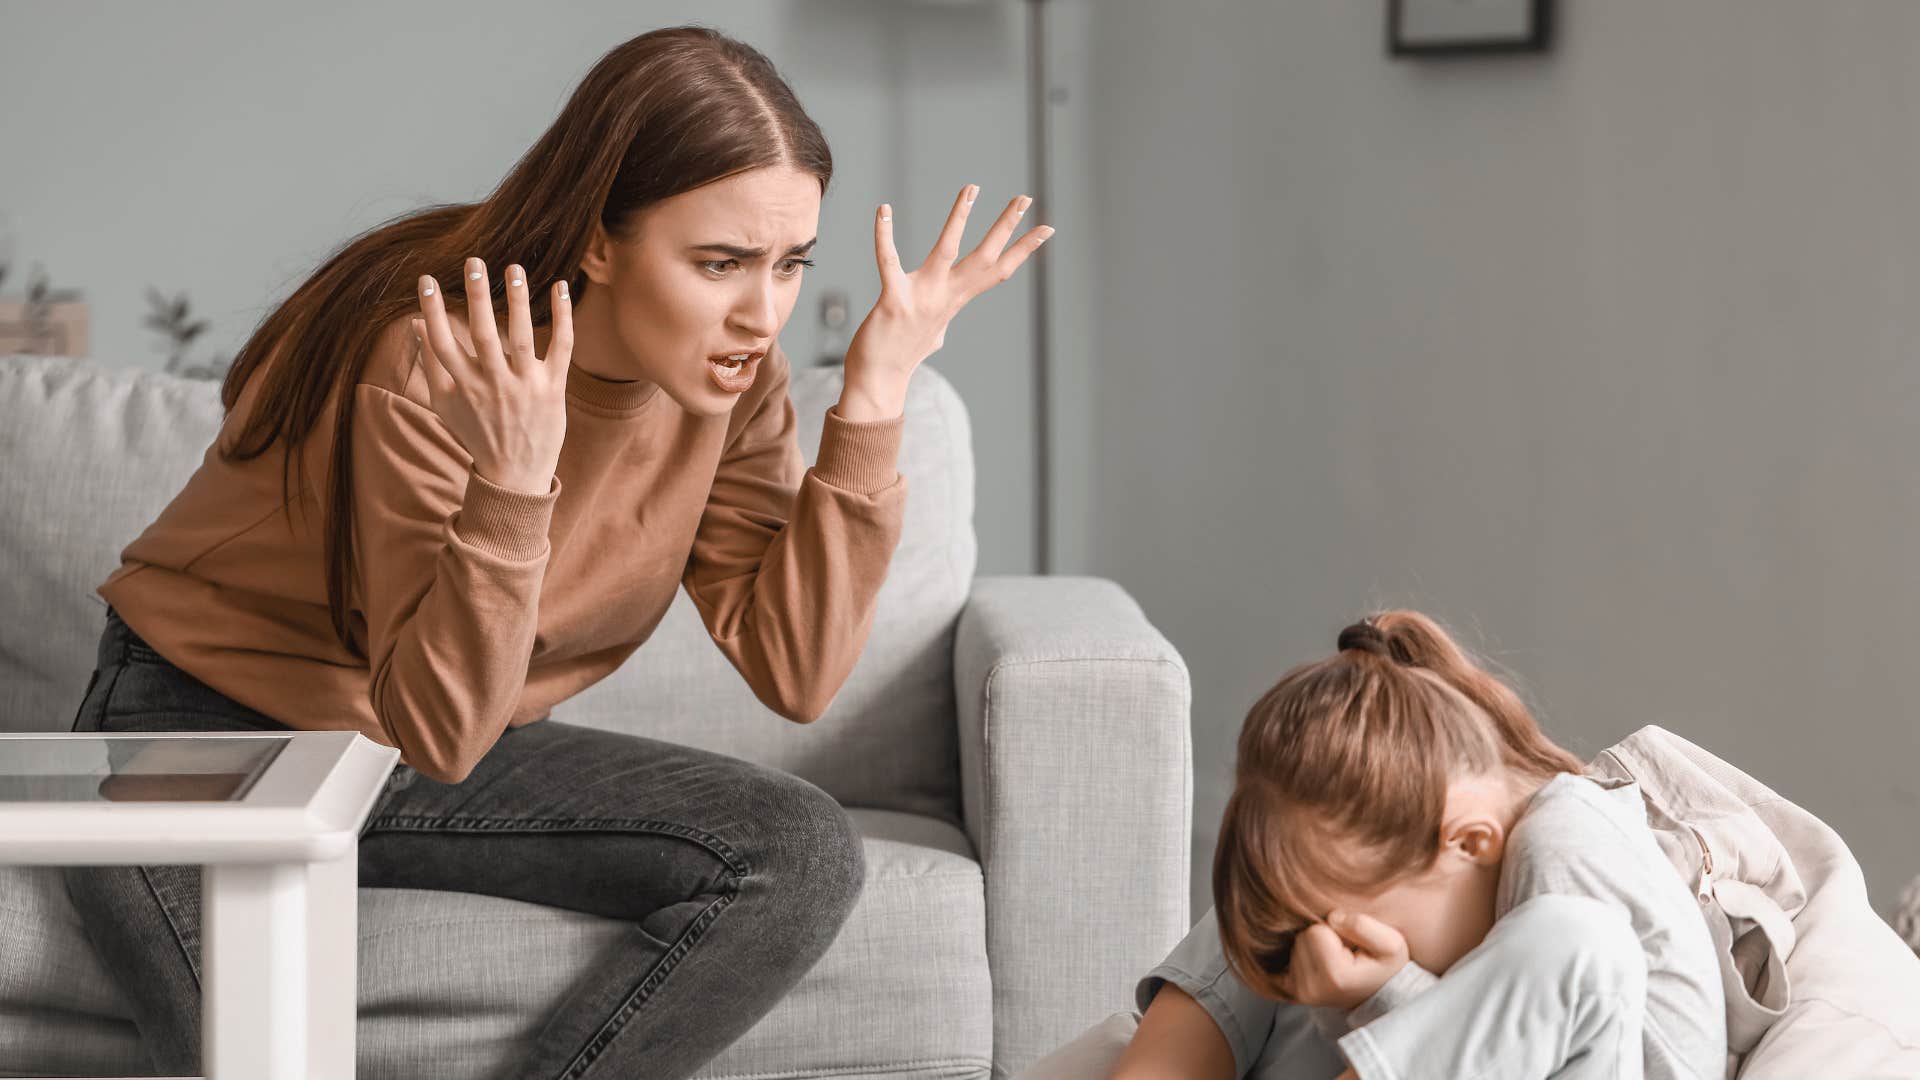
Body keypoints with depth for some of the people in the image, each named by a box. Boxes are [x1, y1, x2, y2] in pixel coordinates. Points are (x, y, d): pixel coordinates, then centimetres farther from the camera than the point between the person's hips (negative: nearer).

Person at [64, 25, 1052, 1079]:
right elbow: (437, 731, -28)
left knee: (802, 855, -18)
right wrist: (512, 485, -43)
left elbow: (794, 673, -14)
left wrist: (871, 402, -19)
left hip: (452, 752, 6)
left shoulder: (729, 378, -9)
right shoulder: (434, 363, -28)